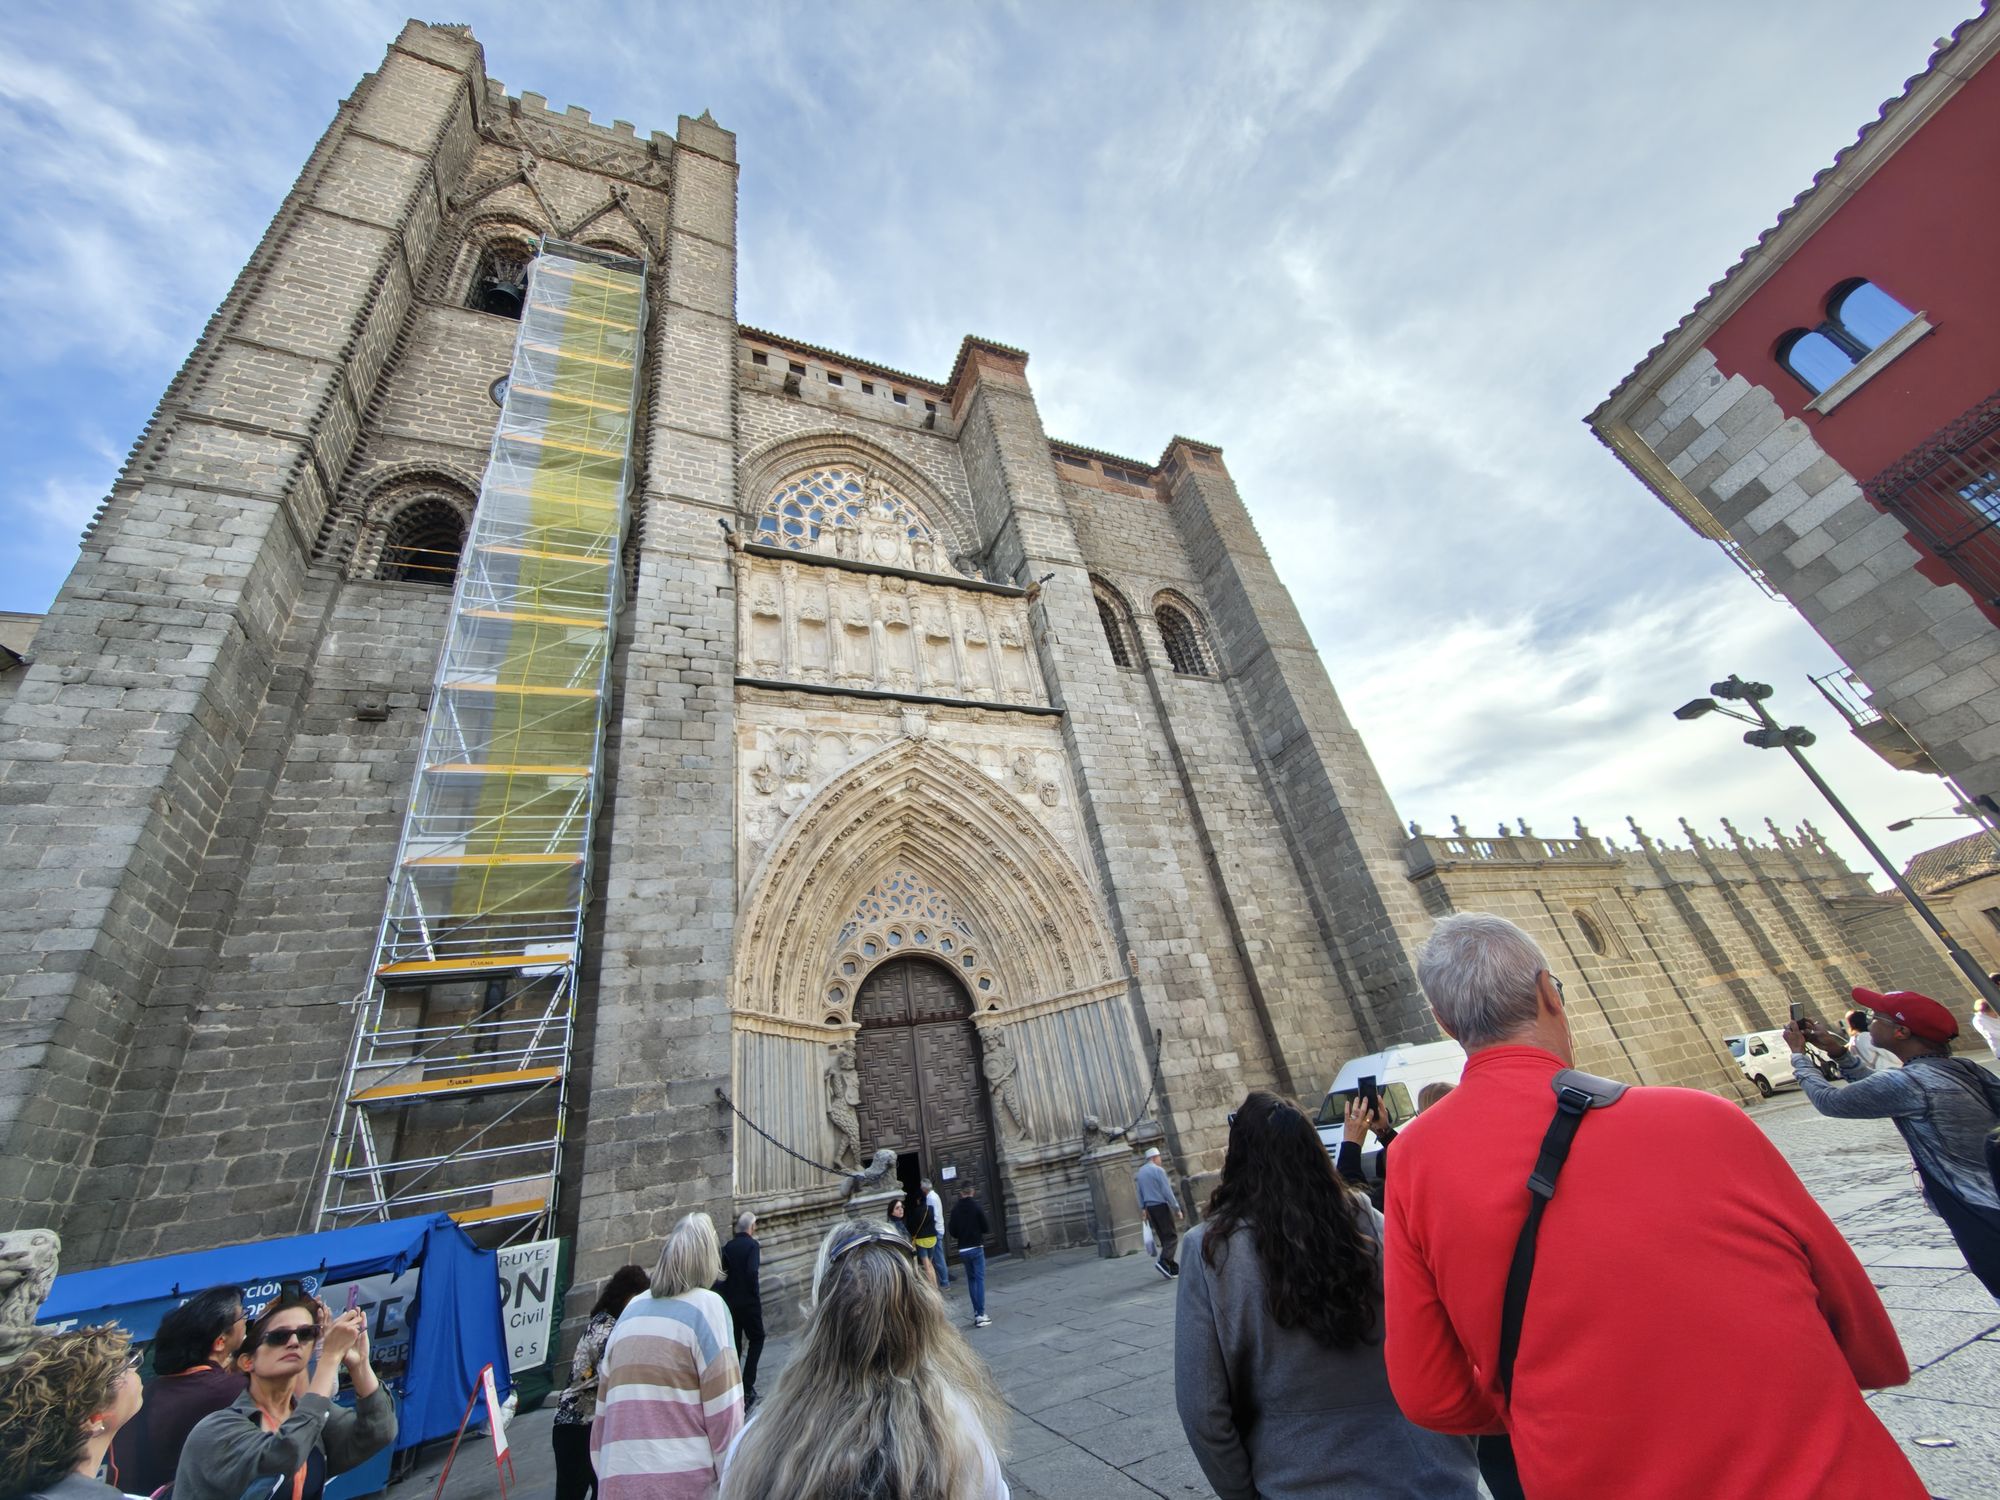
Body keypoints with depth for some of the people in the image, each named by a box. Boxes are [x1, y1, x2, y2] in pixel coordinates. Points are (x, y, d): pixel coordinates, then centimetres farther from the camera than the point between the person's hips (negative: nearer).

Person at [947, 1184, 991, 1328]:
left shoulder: (955, 1209, -3)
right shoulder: (976, 1206, -11)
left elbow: (953, 1233, 0)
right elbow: (985, 1228, -6)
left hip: (963, 1250, 3)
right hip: (976, 1247, -3)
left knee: (971, 1279, 15)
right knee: (980, 1279, 0)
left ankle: (976, 1312, 14)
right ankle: (981, 1314, -6)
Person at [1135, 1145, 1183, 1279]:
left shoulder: (1141, 1171, 9)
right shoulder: (1158, 1170, -13)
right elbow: (1167, 1191, -15)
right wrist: (1177, 1209, -11)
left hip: (1149, 1208, 7)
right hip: (1161, 1206, -7)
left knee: (1164, 1238, 14)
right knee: (1171, 1237, -3)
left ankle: (1173, 1267, 14)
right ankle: (1163, 1262, -20)